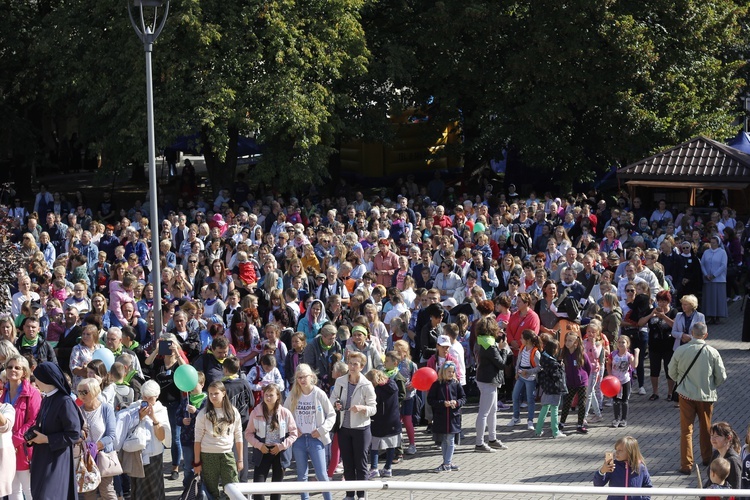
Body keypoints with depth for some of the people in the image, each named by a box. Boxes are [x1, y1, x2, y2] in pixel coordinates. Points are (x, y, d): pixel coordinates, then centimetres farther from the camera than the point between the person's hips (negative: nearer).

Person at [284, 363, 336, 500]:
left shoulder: (319, 394, -6)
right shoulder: (293, 395, 1)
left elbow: (332, 414, 0)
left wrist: (322, 430, -10)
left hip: (316, 439, -3)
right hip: (299, 438, 3)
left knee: (322, 474, -5)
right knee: (301, 474, 11)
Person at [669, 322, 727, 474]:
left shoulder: (680, 351, -11)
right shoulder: (712, 353, -11)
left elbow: (672, 373, 1)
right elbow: (721, 377, -4)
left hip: (686, 394, -1)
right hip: (706, 396, 1)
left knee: (686, 430, 5)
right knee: (706, 428, 20)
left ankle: (686, 464, 3)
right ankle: (707, 458, 36)